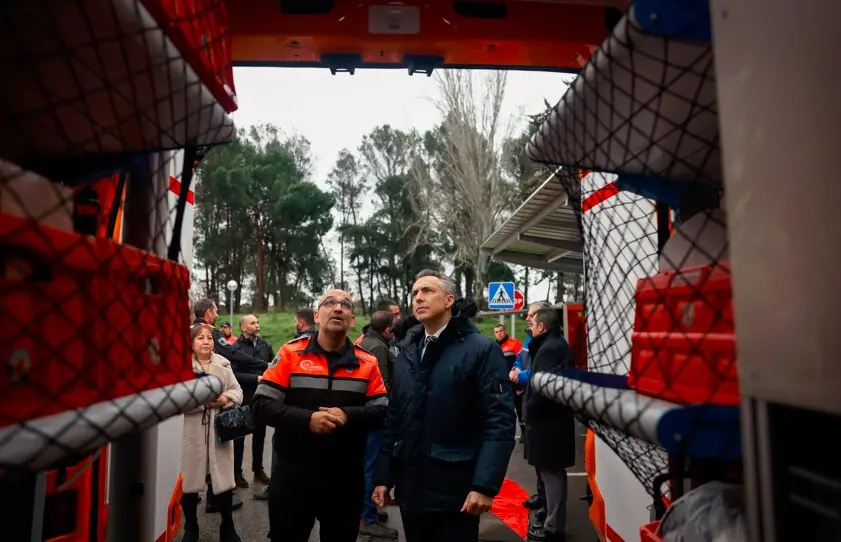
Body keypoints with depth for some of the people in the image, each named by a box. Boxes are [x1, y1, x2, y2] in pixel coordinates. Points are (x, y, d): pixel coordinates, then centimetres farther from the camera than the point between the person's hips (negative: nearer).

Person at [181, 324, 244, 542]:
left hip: (220, 430, 2)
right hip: (191, 432, -2)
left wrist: (225, 398, -14)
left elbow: (238, 392, 6)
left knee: (224, 480, 7)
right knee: (190, 481, 10)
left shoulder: (223, 365, 7)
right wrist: (201, 400, -19)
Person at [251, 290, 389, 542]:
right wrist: (307, 419, -22)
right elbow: (261, 405, -9)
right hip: (292, 476, -1)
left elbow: (382, 412, -3)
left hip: (346, 479, 2)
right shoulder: (290, 353, -4)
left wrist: (347, 416, -22)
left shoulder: (367, 363, 1)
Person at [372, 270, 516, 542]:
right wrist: (383, 476, 7)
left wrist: (485, 484, -21)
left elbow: (499, 421, -15)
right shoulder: (407, 354, 10)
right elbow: (393, 419, 11)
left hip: (455, 492, -5)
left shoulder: (482, 350, -9)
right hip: (410, 490, 6)